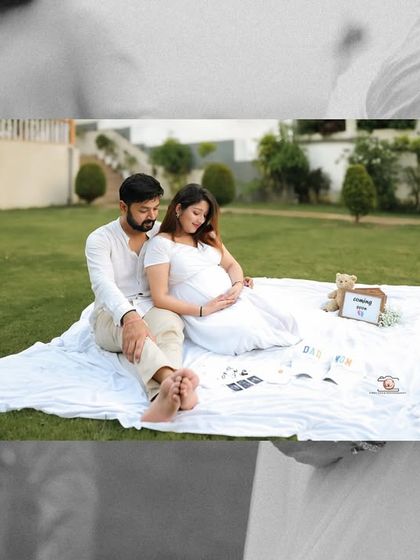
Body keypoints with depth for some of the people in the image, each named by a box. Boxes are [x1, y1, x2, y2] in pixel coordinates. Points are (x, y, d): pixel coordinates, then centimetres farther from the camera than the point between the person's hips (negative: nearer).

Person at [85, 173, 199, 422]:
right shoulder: (100, 239, -5)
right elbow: (103, 283, -23)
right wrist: (129, 317, -44)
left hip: (155, 308, 2)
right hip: (113, 315, -2)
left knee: (168, 323, -36)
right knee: (134, 332, -40)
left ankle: (163, 394, -65)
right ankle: (171, 380, -69)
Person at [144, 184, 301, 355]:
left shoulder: (207, 236, 17)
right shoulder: (160, 243, -5)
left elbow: (232, 265, 16)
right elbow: (160, 298, -11)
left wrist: (238, 286, -8)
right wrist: (203, 310, -17)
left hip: (236, 298, 6)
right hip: (203, 314, -6)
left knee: (285, 322, -16)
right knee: (248, 334, -31)